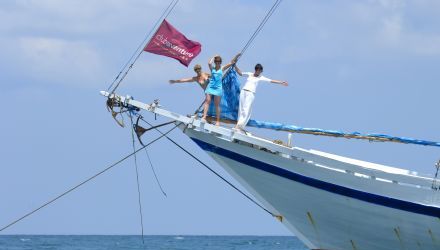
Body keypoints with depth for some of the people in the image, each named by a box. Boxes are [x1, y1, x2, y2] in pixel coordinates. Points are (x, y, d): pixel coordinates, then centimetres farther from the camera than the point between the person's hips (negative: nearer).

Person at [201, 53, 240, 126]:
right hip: (210, 87, 1)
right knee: (207, 101, -9)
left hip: (218, 88, -1)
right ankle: (204, 117, -14)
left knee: (217, 105, 2)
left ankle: (218, 121, 3)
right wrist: (213, 57, -1)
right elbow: (209, 63, -14)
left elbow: (231, 63, 3)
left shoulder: (222, 69, 5)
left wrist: (237, 56, 0)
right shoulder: (212, 68, 6)